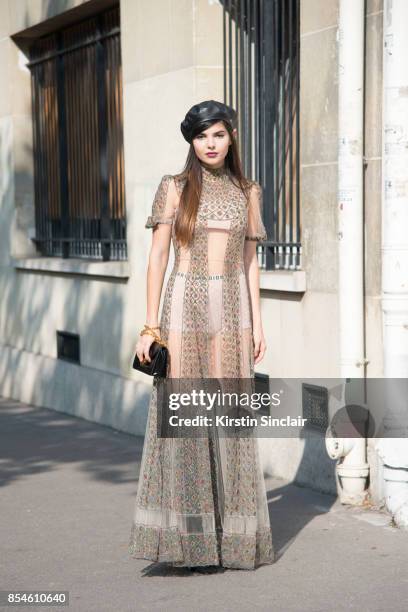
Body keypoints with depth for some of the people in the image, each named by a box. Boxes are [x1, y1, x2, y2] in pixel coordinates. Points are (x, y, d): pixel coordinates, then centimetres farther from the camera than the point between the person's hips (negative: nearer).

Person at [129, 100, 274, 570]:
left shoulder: (247, 192, 10)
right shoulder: (174, 188, 2)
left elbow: (249, 259, 12)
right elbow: (157, 256, -1)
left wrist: (257, 322, 6)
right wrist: (150, 325, -7)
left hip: (232, 309, 2)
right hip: (185, 306, -2)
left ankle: (231, 533, 13)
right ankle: (181, 533, 5)